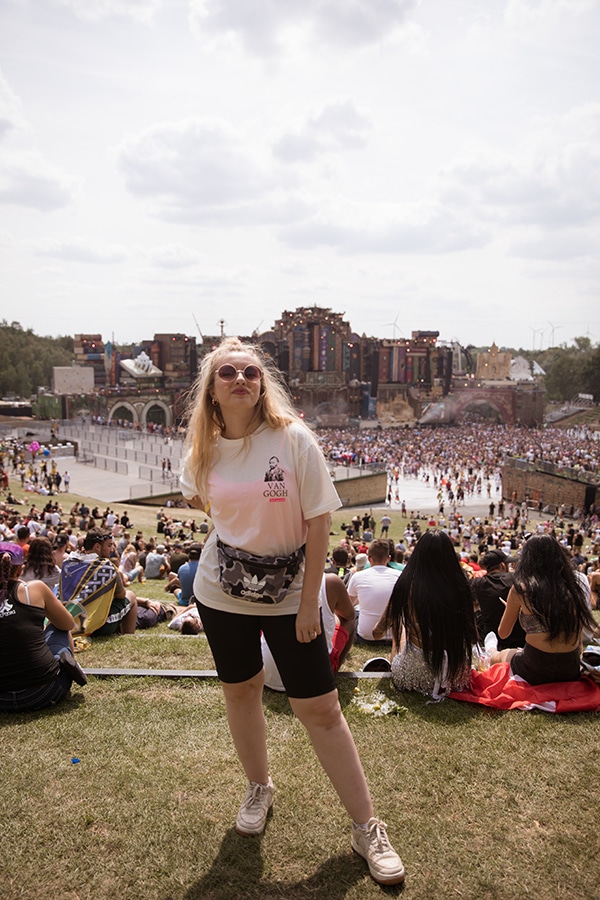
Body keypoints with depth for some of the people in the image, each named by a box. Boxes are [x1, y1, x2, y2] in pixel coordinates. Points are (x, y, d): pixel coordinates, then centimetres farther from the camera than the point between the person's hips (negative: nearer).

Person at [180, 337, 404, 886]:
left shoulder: (294, 438, -16)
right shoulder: (204, 449, -4)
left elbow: (319, 522, -14)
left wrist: (310, 602, -14)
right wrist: (241, 523, 4)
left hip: (290, 594, -3)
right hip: (222, 593, 4)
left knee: (321, 708, 1)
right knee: (240, 690, 18)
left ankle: (366, 827, 17)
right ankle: (259, 787, 44)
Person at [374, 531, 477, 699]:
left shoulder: (406, 586, -13)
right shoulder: (460, 586, -10)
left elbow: (377, 631, 2)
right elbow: (472, 637, 2)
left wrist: (376, 631, 26)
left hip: (411, 676, -1)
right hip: (454, 674, 2)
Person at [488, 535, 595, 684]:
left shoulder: (520, 589, -8)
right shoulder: (573, 588, 2)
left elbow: (503, 633, 6)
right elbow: (578, 637, 11)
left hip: (535, 672, -4)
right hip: (572, 672, 5)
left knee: (496, 657, 30)